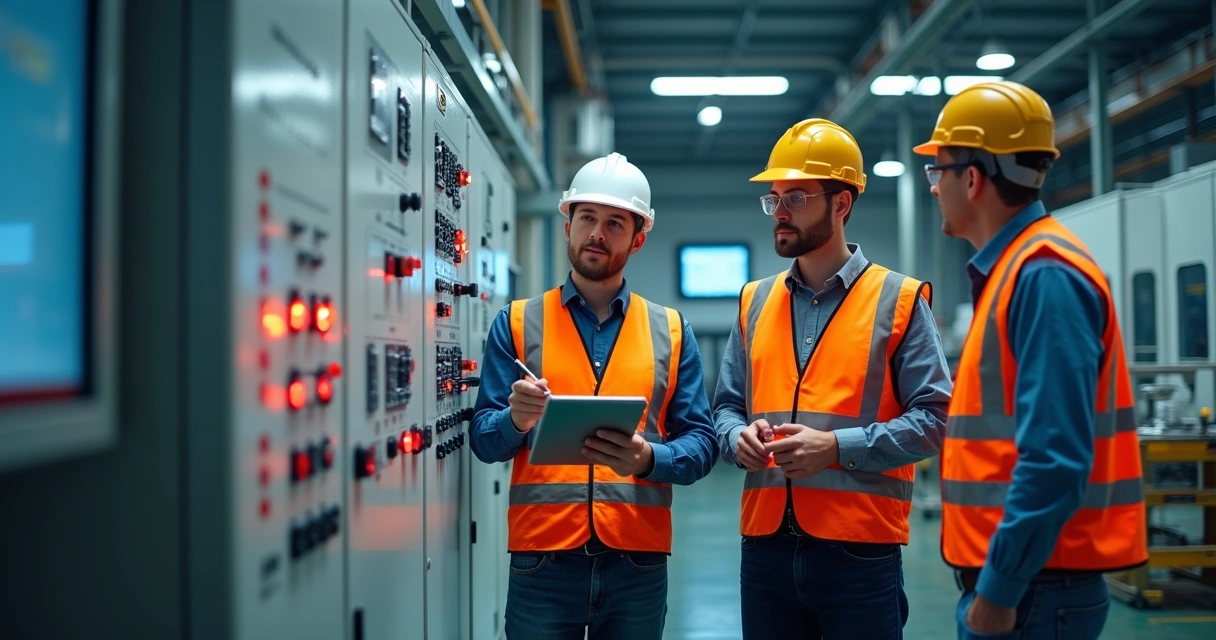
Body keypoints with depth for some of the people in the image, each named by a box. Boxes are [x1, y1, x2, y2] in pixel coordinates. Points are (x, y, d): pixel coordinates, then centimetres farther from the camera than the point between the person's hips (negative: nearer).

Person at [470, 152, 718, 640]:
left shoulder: (671, 331, 7)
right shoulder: (518, 323, 5)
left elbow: (701, 443, 3)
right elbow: (483, 440, 1)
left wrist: (649, 458, -17)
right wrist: (516, 421, -20)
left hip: (639, 563, 1)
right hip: (541, 559, -1)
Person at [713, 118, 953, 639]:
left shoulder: (898, 299, -1)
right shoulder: (754, 302, 12)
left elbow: (934, 416, -7)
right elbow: (726, 406, 16)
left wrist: (837, 446, -17)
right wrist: (739, 436, -7)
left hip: (861, 551, -4)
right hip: (765, 546, 4)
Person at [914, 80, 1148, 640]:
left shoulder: (1044, 276, -18)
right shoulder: (1011, 269, 12)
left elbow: (1054, 460, -24)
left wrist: (999, 588, -20)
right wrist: (990, 581, 16)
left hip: (1033, 586, -9)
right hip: (1002, 579, 9)